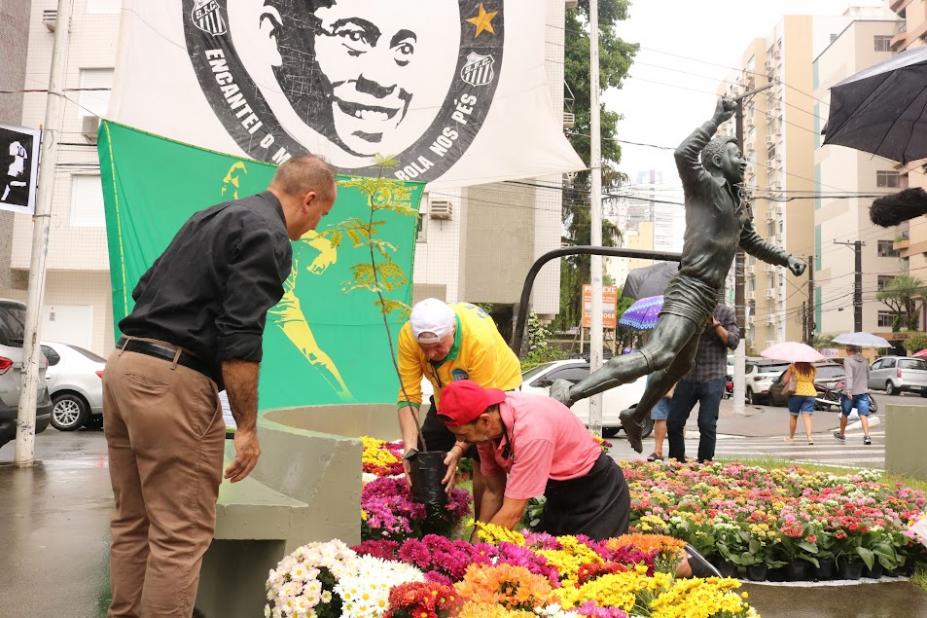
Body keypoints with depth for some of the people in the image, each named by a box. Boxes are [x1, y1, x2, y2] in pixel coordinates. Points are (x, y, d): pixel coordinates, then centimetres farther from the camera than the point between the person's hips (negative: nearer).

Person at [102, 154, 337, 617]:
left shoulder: (213, 216, 20)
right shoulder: (268, 235, -9)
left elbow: (147, 289, 23)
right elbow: (239, 339, -18)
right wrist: (248, 428, -12)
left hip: (124, 361, 10)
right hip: (172, 378, -10)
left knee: (133, 522, 17)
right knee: (182, 534, -2)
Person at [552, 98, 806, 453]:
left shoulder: (739, 203, 22)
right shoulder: (704, 185, -4)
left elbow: (751, 241, 38)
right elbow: (684, 154, -26)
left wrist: (785, 258, 29)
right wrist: (716, 121, -19)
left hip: (707, 296, 10)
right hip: (691, 289, -10)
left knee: (681, 364, 22)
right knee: (658, 355, -28)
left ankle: (635, 418, 39)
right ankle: (570, 393, -32)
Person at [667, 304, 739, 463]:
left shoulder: (725, 312, 4)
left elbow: (733, 341, -4)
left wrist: (714, 323, -13)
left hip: (713, 377, -3)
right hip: (687, 376, 3)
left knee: (707, 424, -6)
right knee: (673, 422, 3)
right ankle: (677, 461, 18)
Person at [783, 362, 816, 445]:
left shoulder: (793, 367, -6)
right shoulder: (812, 368, 5)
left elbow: (785, 380, -4)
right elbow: (812, 382, 11)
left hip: (796, 393, -2)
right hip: (810, 393, 2)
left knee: (793, 416, 12)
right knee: (807, 416, -3)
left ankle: (791, 437, 21)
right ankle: (809, 436, -20)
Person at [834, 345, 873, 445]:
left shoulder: (848, 360, -10)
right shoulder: (864, 360, 9)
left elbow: (849, 376, -23)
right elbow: (868, 376, 18)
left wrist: (849, 389, -31)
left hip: (851, 392, -4)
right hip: (863, 391, 4)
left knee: (845, 414, 14)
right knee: (863, 415, -4)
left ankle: (841, 434, 30)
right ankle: (867, 436, -18)